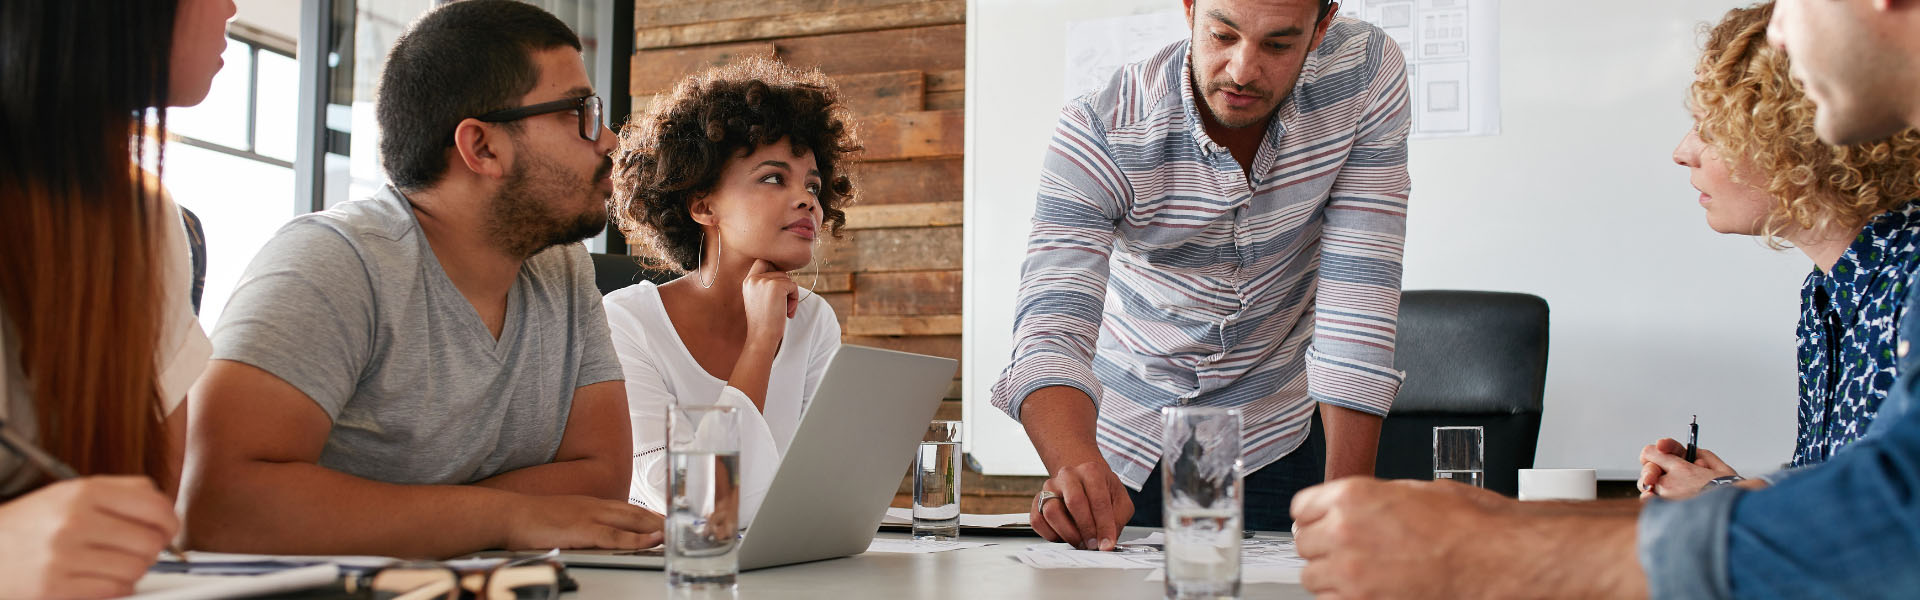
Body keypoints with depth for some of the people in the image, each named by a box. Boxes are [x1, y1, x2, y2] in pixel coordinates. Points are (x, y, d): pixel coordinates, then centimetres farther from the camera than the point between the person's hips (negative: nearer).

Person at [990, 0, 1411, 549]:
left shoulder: (1368, 74, -21)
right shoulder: (1098, 132, -25)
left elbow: (1358, 292, -22)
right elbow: (1053, 327, -34)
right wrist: (1077, 466, -55)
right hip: (1124, 440, 0)